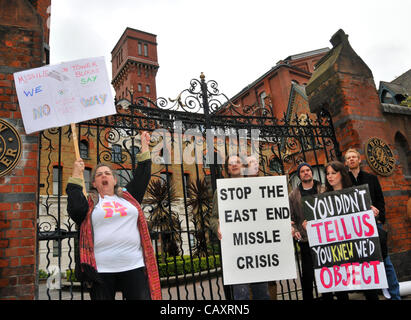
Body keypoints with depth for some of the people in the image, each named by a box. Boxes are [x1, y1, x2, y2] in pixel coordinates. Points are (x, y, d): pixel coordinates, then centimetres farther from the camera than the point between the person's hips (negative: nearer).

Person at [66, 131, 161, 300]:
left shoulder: (127, 196, 16)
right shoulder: (89, 202, 8)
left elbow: (141, 178, 14)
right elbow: (75, 209, -11)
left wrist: (144, 147, 18)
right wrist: (76, 176, -3)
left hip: (134, 267, 2)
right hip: (101, 270, -2)